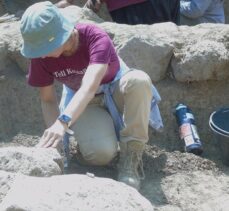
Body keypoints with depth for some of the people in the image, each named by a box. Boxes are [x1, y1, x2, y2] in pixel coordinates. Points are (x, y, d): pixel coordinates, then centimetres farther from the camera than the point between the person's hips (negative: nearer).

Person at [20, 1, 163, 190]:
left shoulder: (96, 38, -33)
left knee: (140, 80, -39)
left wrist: (63, 121, -61)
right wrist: (53, 133, -27)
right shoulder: (42, 55, -20)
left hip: (116, 89, -1)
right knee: (100, 154, -29)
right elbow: (48, 100, -10)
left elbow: (90, 87, -47)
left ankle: (131, 157, -25)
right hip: (80, 101, 1)